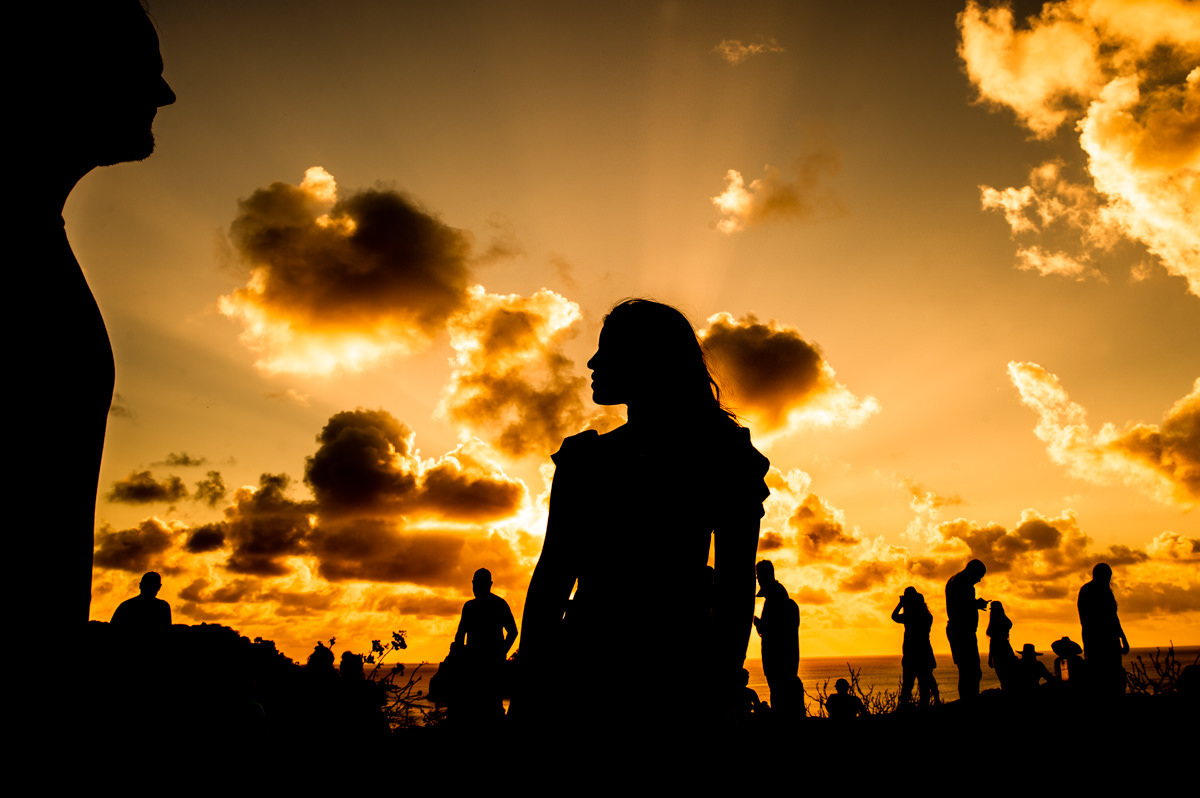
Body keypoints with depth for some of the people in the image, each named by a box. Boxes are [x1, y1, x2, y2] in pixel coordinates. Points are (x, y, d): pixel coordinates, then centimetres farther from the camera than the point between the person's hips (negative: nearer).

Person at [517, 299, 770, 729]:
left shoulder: (719, 454, 6)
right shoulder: (584, 457, 17)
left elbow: (736, 583, 1)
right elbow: (552, 576, 13)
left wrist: (723, 685, -10)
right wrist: (530, 685, 4)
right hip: (584, 669, 3)